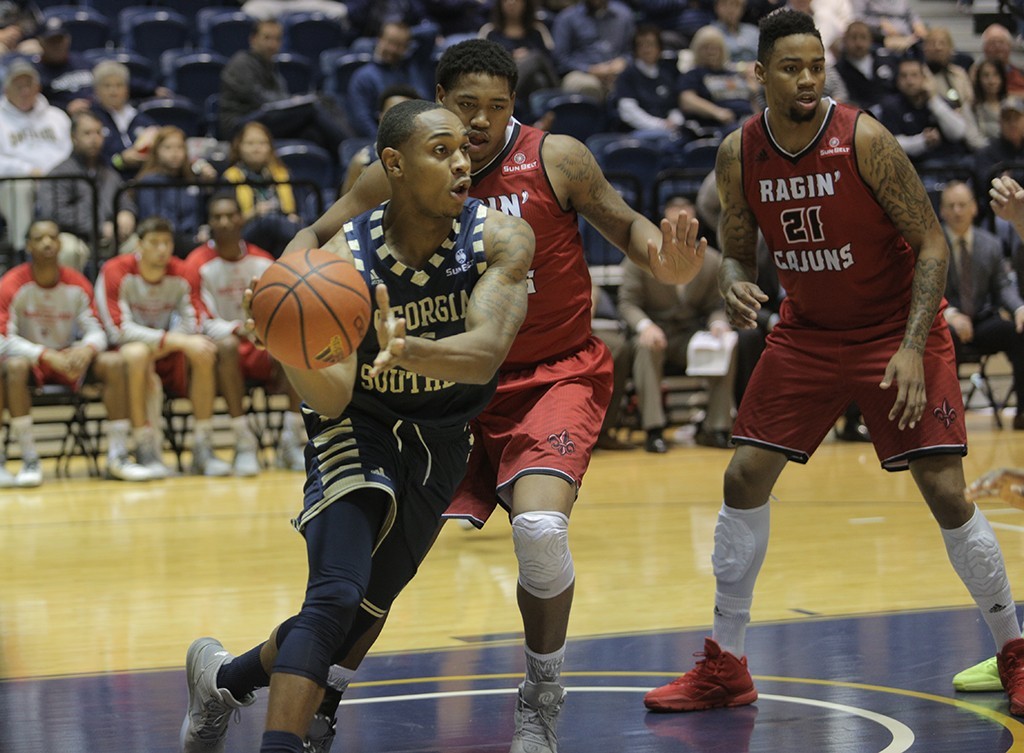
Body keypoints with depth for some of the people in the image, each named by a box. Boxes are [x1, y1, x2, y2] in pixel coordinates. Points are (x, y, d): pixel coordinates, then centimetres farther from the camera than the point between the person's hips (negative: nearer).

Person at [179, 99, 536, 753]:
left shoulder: (501, 240, -20)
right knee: (338, 594, -25)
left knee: (365, 610, 13)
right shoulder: (344, 259, -23)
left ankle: (226, 676, 37)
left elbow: (486, 351, -35)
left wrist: (409, 351, -55)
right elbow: (332, 400, -26)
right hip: (359, 431, -3)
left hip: (441, 442, 3)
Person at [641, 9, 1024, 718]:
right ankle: (725, 666, 11)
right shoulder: (739, 155, -7)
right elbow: (738, 251, 6)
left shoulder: (864, 140, -20)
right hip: (807, 333, 4)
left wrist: (912, 348, -25)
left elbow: (932, 243, -16)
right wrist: (735, 287, -19)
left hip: (896, 329, -4)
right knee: (744, 479, -1)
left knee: (946, 491, -11)